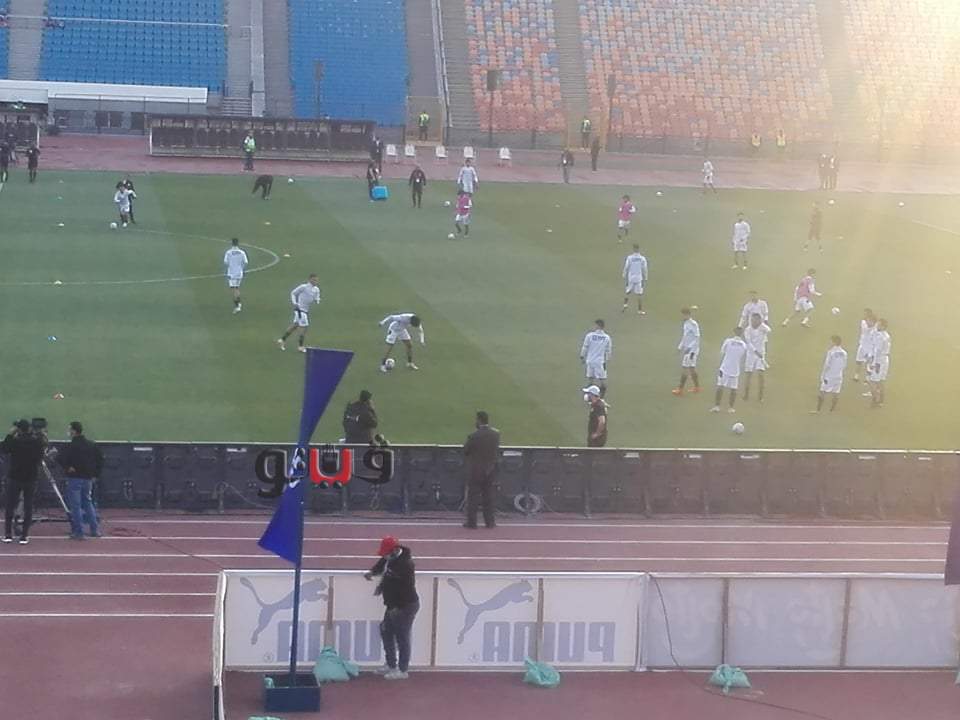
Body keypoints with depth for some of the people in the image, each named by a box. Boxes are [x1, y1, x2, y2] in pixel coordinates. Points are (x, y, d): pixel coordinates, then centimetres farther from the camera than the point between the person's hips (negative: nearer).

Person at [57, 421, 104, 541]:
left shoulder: (71, 446, -13)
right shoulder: (92, 445, 6)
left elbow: (60, 459, -21)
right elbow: (100, 459, 12)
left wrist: (67, 467, -7)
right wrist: (96, 474, 15)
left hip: (74, 478, -6)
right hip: (88, 478, 6)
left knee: (75, 506, 0)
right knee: (88, 503, 18)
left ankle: (78, 532, -1)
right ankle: (95, 529, 15)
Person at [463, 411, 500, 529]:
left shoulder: (473, 436, -21)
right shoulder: (496, 433, -5)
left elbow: (465, 451, -10)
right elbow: (497, 449, 5)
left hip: (475, 469, -5)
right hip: (490, 469, 5)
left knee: (473, 496, 5)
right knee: (488, 495, 15)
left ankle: (472, 522, 8)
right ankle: (490, 521, 20)